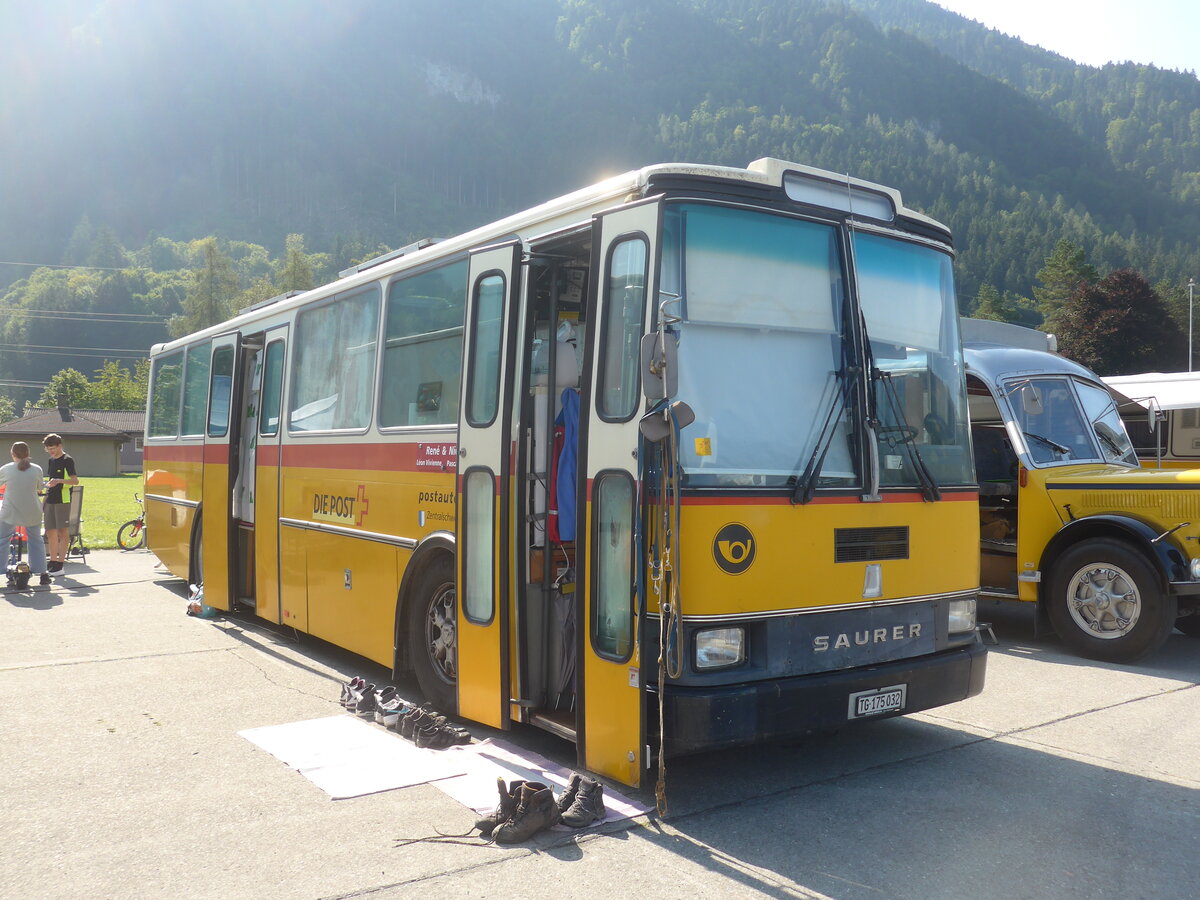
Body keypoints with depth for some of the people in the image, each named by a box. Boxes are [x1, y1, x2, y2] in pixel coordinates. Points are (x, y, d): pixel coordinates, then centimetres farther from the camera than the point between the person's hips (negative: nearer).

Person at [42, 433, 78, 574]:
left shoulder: (67, 460, -7)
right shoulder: (51, 460, 17)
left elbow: (75, 480, -13)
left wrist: (59, 481, -26)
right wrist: (46, 485, 13)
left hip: (62, 500, -8)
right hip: (50, 500, 8)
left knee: (62, 532, -7)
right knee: (50, 532, 8)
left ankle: (60, 564, -6)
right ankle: (53, 561, 15)